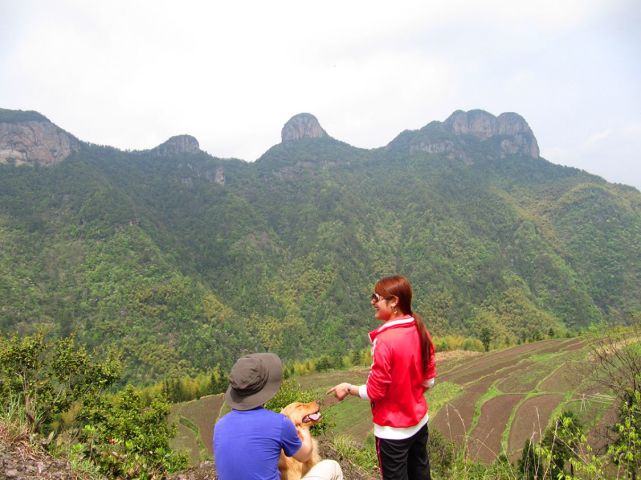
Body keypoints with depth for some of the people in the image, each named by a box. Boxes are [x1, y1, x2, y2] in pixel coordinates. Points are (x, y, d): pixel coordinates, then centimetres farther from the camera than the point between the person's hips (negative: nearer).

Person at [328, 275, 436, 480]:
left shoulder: (385, 340, -27)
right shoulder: (420, 331, -6)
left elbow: (374, 392, -19)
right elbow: (429, 380, 3)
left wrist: (348, 388, -3)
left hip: (393, 430, -6)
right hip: (419, 421, 7)